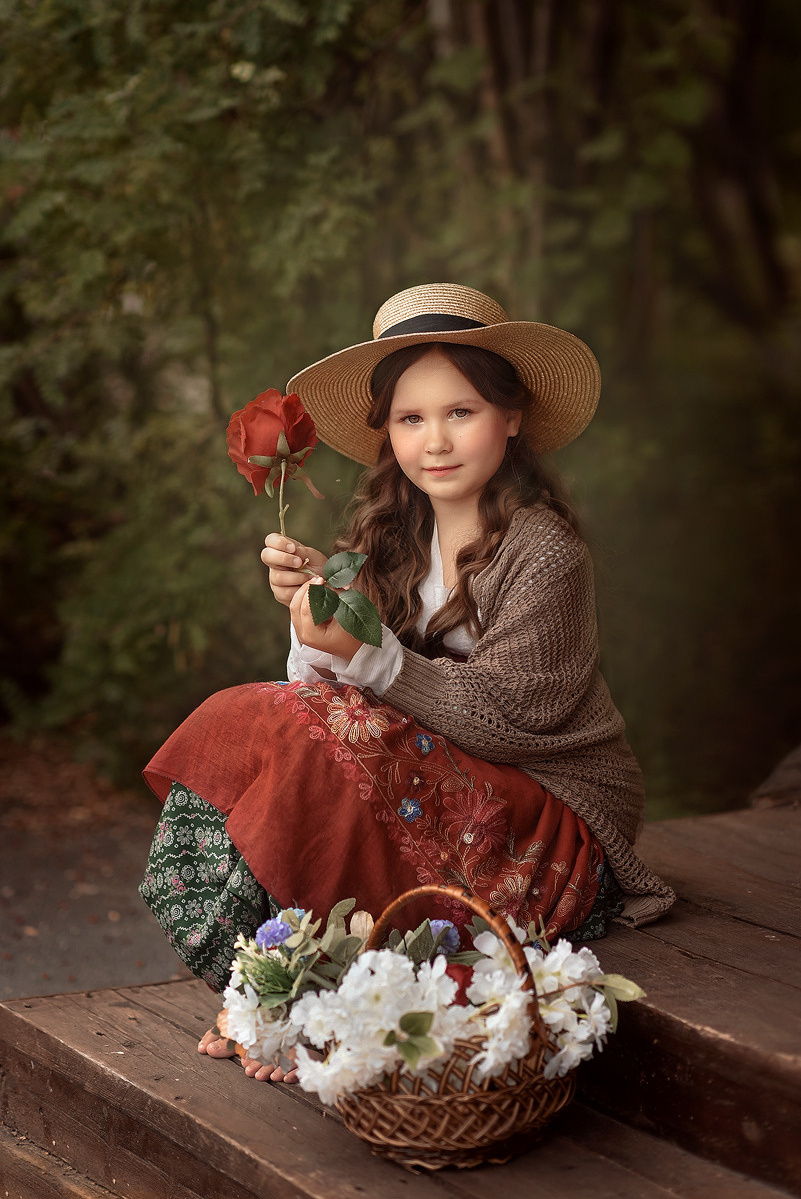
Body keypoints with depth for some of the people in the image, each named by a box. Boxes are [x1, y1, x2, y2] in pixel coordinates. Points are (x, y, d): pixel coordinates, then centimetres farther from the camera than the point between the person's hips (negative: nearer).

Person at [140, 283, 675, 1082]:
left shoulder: (545, 554, -14)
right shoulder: (394, 539, 5)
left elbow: (499, 718, -20)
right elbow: (330, 680, 0)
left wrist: (366, 655, -28)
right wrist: (313, 605, -18)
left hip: (552, 828, -7)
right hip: (450, 790, 7)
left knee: (306, 740, -26)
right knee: (241, 719, -11)